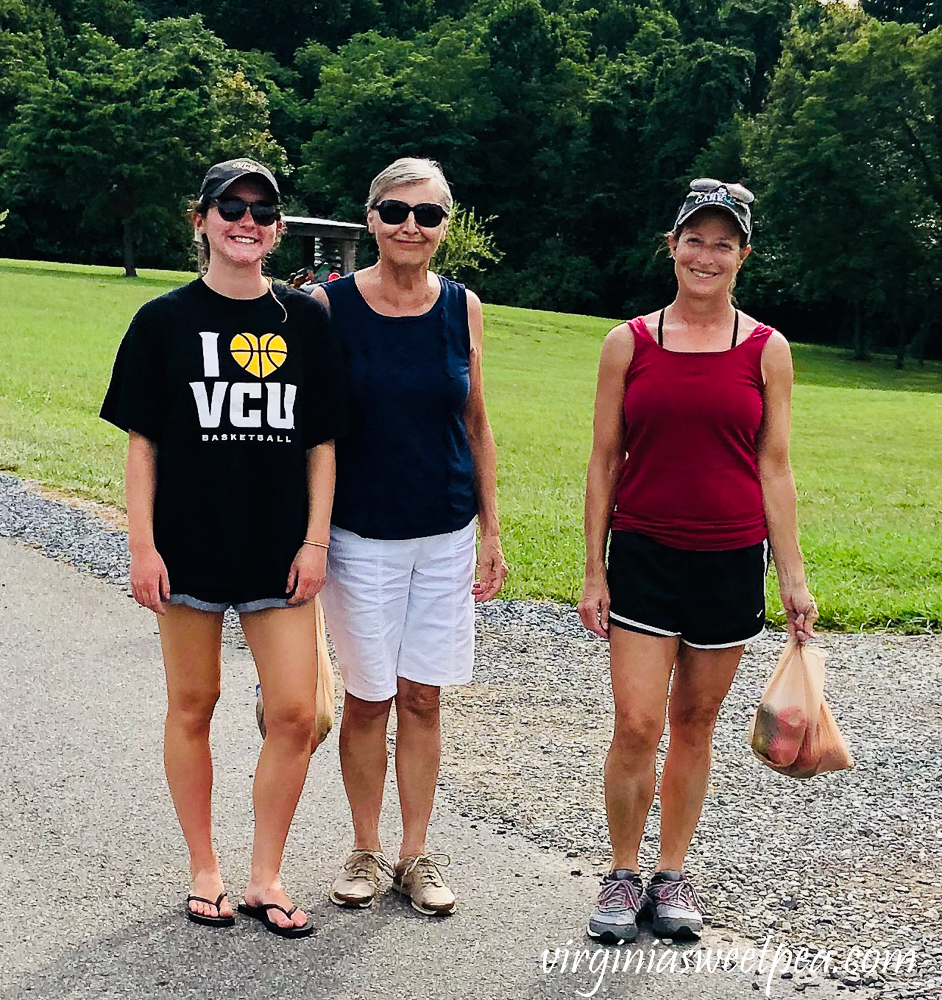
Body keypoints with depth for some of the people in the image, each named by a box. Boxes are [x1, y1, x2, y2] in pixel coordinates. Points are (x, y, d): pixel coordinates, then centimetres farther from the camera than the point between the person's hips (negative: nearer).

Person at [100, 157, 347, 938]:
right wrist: (142, 545, -6)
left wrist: (316, 540, -1)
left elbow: (322, 441, 5)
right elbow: (142, 441, 0)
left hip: (280, 549, 1)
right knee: (193, 706, 9)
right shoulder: (165, 320, 0)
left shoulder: (306, 320, 3)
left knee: (295, 713, -2)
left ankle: (265, 877, 16)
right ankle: (204, 870, 25)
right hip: (191, 544, -1)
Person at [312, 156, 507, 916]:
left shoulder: (463, 308, 2)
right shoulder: (331, 305, -5)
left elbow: (476, 426, 8)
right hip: (360, 534, -2)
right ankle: (366, 851, 25)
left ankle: (416, 855, 23)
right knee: (367, 699, 7)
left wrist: (491, 532, 7)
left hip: (446, 533, 2)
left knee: (422, 698, 9)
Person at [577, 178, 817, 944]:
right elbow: (604, 462, 3)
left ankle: (673, 874, 25)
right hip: (643, 556, -1)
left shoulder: (766, 350, 2)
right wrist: (593, 572, 1)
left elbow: (774, 468, 4)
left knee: (694, 723, 10)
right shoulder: (630, 343, 1)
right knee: (636, 725, -6)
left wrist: (793, 576, 2)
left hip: (731, 559, 1)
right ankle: (623, 875, 14)